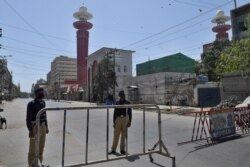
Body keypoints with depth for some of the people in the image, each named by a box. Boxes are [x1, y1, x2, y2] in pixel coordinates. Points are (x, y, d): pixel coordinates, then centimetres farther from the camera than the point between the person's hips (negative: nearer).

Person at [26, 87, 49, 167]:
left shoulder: (43, 102, 6)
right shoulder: (31, 104, -15)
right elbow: (28, 118, -15)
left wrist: (46, 127, 14)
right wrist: (30, 130, -19)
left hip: (42, 127, 7)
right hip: (35, 128, -7)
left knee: (41, 147, 17)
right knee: (33, 149, 5)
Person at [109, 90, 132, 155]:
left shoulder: (127, 103, 3)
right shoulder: (117, 103, 4)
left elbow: (130, 113, 4)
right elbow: (115, 113, 5)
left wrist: (129, 121, -2)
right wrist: (114, 122, 2)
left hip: (125, 119, 0)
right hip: (118, 119, 0)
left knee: (124, 135, 7)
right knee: (116, 135, 3)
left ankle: (122, 149, 20)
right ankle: (113, 149, 13)